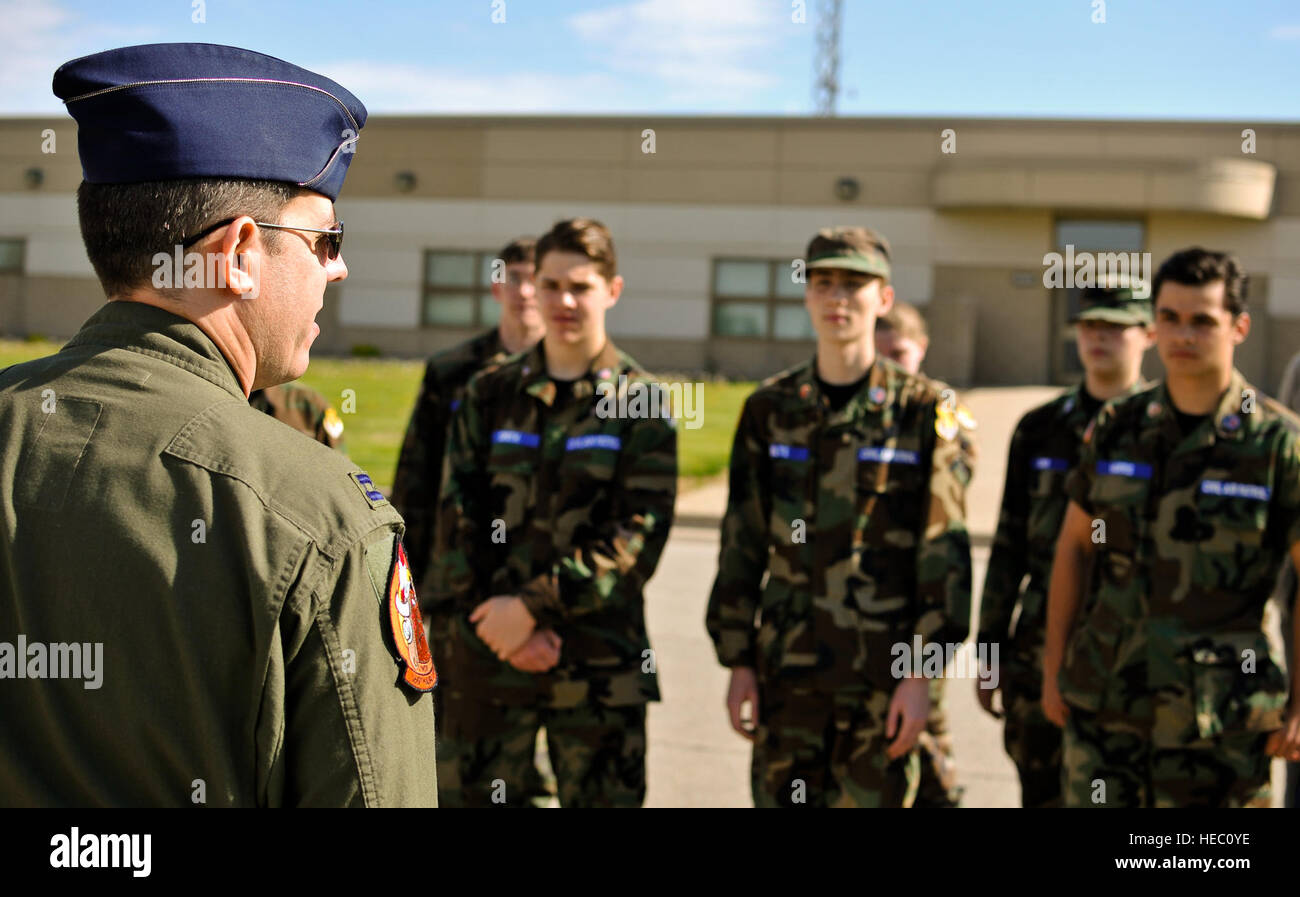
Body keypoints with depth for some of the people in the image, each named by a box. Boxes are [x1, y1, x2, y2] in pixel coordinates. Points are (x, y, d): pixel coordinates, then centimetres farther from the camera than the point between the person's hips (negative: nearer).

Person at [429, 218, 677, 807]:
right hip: (491, 656, 2)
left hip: (600, 664, -2)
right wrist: (500, 618, -10)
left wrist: (534, 605, -16)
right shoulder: (490, 394, 9)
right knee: (487, 795, 9)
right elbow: (457, 516, 3)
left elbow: (639, 535, -9)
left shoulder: (641, 404, 0)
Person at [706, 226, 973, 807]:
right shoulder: (770, 409, 5)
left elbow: (945, 555, -5)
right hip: (786, 666, 3)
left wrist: (920, 673, -9)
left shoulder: (923, 412, -3)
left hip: (884, 675, -2)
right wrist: (738, 662, 4)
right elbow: (741, 546, 8)